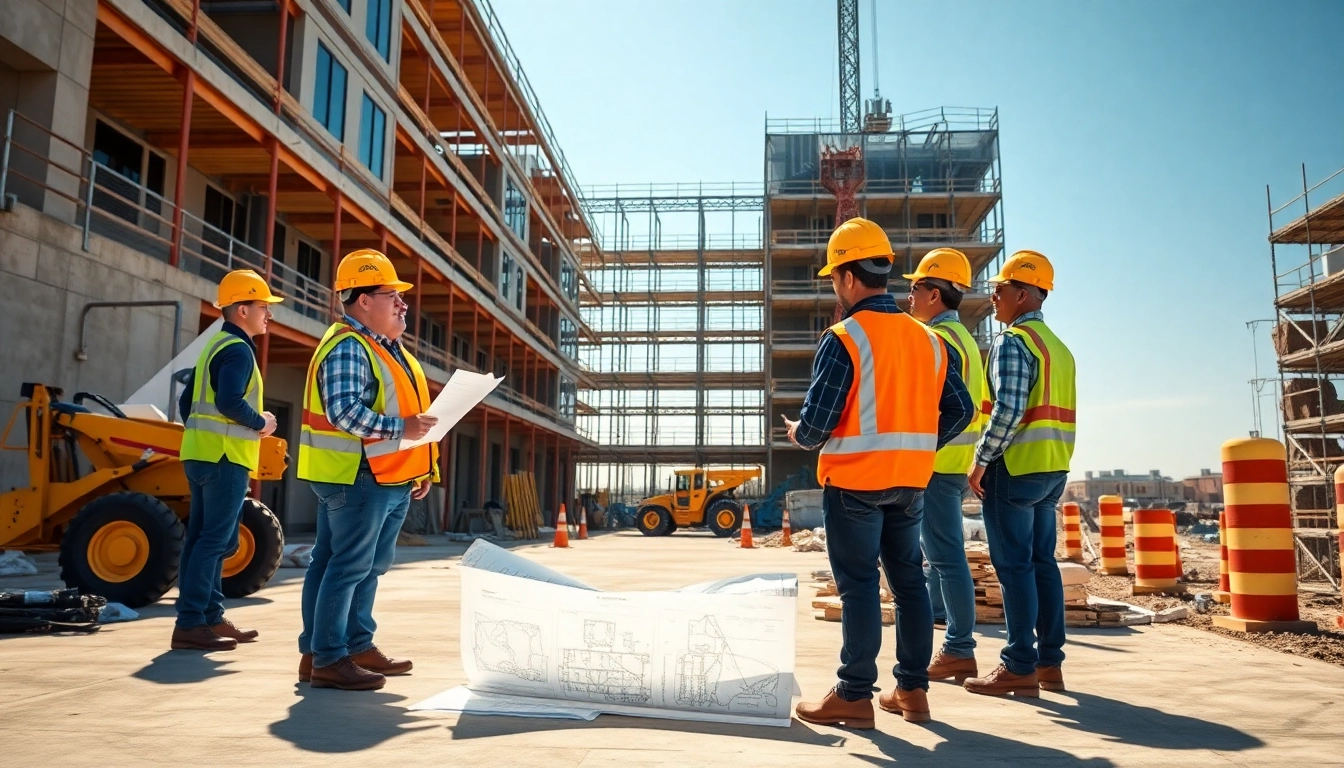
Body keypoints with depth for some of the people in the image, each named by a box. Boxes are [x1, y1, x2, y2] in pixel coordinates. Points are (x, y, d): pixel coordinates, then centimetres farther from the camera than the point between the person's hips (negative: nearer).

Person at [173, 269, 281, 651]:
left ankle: (211, 617, 20)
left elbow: (187, 401, 21)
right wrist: (261, 423, -10)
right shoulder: (238, 349, -12)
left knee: (204, 538, 12)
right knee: (214, 540, -8)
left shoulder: (215, 346, 19)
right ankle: (189, 624, -7)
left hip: (200, 453, 10)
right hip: (225, 457, -10)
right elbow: (230, 402, -25)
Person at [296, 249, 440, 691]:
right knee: (347, 567, -4)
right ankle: (326, 660, 4)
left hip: (391, 481, 10)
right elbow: (345, 412, -25)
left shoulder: (387, 348, 18)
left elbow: (403, 407, 23)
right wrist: (400, 429, -27)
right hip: (357, 479, -10)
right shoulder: (347, 348, -14)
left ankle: (358, 646, 27)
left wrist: (424, 468, 19)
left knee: (371, 566, 16)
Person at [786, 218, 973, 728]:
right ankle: (912, 690, 22)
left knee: (858, 585, 0)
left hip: (854, 480, -6)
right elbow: (959, 411, 10)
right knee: (908, 580, 14)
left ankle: (854, 697, 7)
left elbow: (817, 421, -16)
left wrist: (797, 436, 5)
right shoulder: (928, 340, 8)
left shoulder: (843, 339, -14)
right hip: (910, 482, 6)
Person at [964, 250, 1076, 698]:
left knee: (1014, 565, -4)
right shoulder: (1058, 346, 17)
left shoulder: (1012, 341, -11)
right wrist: (1053, 463, 18)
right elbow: (1058, 412, 17)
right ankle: (1050, 661, 17)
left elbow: (1008, 409, -21)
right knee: (1042, 560, 12)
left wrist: (981, 460, -15)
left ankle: (1020, 667, 0)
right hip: (1054, 469, 9)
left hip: (1016, 466, -9)